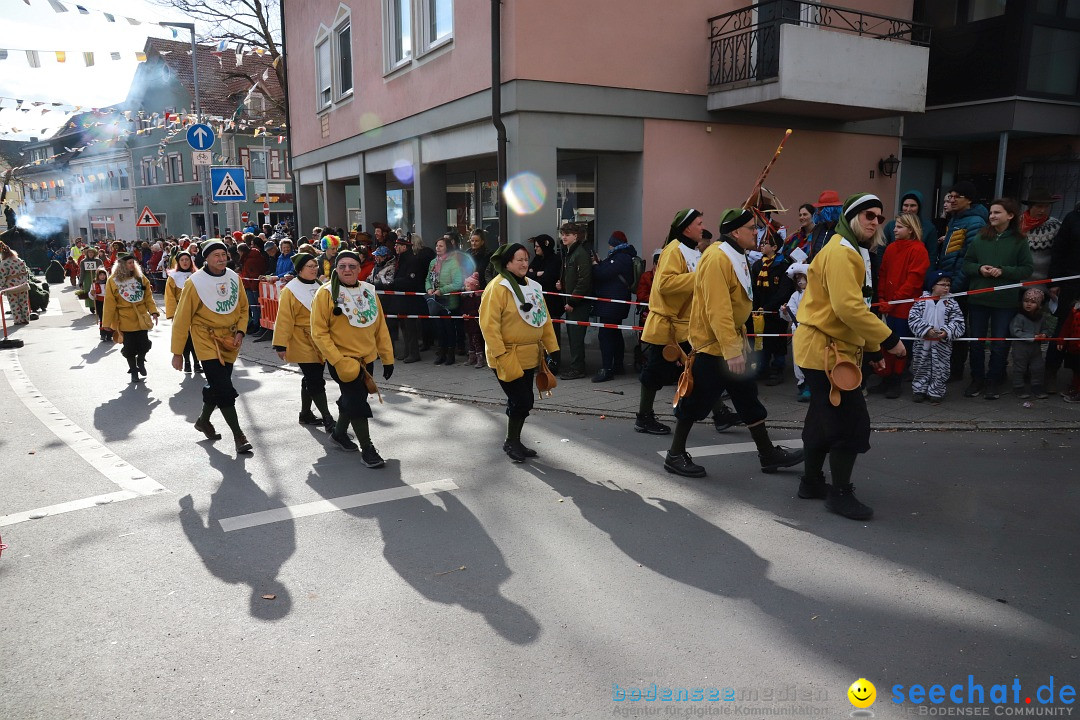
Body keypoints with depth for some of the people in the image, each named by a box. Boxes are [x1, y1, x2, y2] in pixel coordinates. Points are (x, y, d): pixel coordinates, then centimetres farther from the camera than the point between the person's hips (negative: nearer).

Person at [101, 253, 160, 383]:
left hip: (141, 318, 2)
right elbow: (109, 303, -6)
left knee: (144, 344, 3)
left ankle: (141, 362, 33)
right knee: (130, 347, 5)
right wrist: (106, 323, -5)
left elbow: (148, 296, 5)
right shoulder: (113, 280, -6)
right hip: (125, 320, -2)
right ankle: (133, 371, 22)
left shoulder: (140, 278, 4)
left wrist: (153, 311, -8)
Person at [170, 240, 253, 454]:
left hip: (230, 340, 5)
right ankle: (238, 435, -7)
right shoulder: (195, 282, -13)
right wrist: (177, 352, -8)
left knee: (217, 384, 16)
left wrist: (240, 331, -3)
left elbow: (243, 308, 14)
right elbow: (182, 319, -9)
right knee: (223, 387, -12)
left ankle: (203, 420, 40)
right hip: (206, 339, -5)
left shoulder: (234, 278, 1)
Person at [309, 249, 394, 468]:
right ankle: (367, 449, 4)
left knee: (352, 399, 20)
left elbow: (380, 327, 8)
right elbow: (319, 333, -14)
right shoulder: (326, 293, -13)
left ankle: (339, 433, 43)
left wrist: (387, 358, 7)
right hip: (342, 360, -6)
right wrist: (339, 362, -20)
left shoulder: (369, 291, 4)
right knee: (357, 401, -8)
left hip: (367, 358, 6)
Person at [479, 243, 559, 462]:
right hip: (508, 357, -7)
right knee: (521, 401, -6)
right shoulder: (497, 287, -13)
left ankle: (515, 442, 29)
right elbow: (489, 324, -18)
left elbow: (544, 319, 14)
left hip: (528, 357, 7)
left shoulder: (532, 286, 11)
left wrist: (551, 348, 11)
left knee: (523, 401, 13)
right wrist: (500, 354, -22)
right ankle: (510, 442, 14)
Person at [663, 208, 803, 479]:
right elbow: (717, 309, -27)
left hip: (731, 342, 10)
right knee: (697, 401, 1)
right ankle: (675, 456, 15)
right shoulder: (717, 258, -21)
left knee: (748, 398, 14)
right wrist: (732, 350, -28)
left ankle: (768, 454, 24)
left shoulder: (736, 256, 11)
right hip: (712, 345, -10)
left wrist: (739, 341, 18)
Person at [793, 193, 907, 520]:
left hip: (822, 348, 11)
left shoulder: (851, 251, 18)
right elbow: (849, 307, -26)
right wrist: (888, 339, -21)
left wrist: (871, 348, 18)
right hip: (826, 349, -11)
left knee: (824, 419, 18)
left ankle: (812, 482, 29)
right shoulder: (840, 252, -16)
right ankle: (840, 494, 5)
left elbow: (854, 307, 21)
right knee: (852, 423, -6)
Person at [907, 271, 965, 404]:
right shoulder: (922, 301, -2)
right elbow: (913, 318, -10)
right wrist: (927, 330, -20)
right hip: (922, 343, 0)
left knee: (940, 368, 5)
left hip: (942, 345, 0)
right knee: (920, 367, 10)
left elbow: (958, 323, -3)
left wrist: (946, 332, -20)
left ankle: (936, 392, 18)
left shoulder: (951, 304, 1)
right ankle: (919, 389, 24)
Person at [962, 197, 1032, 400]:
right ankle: (977, 380, 22)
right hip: (978, 299, 2)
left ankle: (994, 382, 18)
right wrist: (979, 269, -12)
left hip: (1005, 301, -2)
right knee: (975, 342, 9)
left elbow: (1027, 269, -2)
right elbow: (966, 264, 7)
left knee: (1000, 344, 4)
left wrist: (1003, 271, -15)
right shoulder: (980, 238, 4)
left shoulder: (1019, 242, -2)